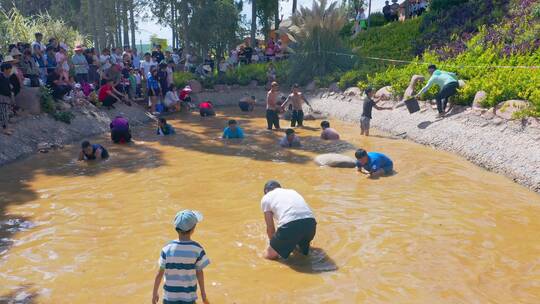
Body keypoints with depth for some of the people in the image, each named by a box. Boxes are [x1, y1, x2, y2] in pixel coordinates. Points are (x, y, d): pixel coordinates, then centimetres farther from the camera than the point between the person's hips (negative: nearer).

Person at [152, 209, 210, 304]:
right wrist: (203, 293, 7)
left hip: (170, 296, 0)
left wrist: (154, 293, 6)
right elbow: (199, 273, -6)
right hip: (189, 296, 0)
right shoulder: (197, 249, -16)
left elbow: (160, 273, -8)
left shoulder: (167, 249, -15)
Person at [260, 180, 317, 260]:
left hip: (290, 226, -5)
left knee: (268, 255, 16)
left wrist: (274, 243, 38)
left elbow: (270, 228, 19)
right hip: (310, 222, 6)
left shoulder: (266, 198, 19)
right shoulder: (292, 191, 33)